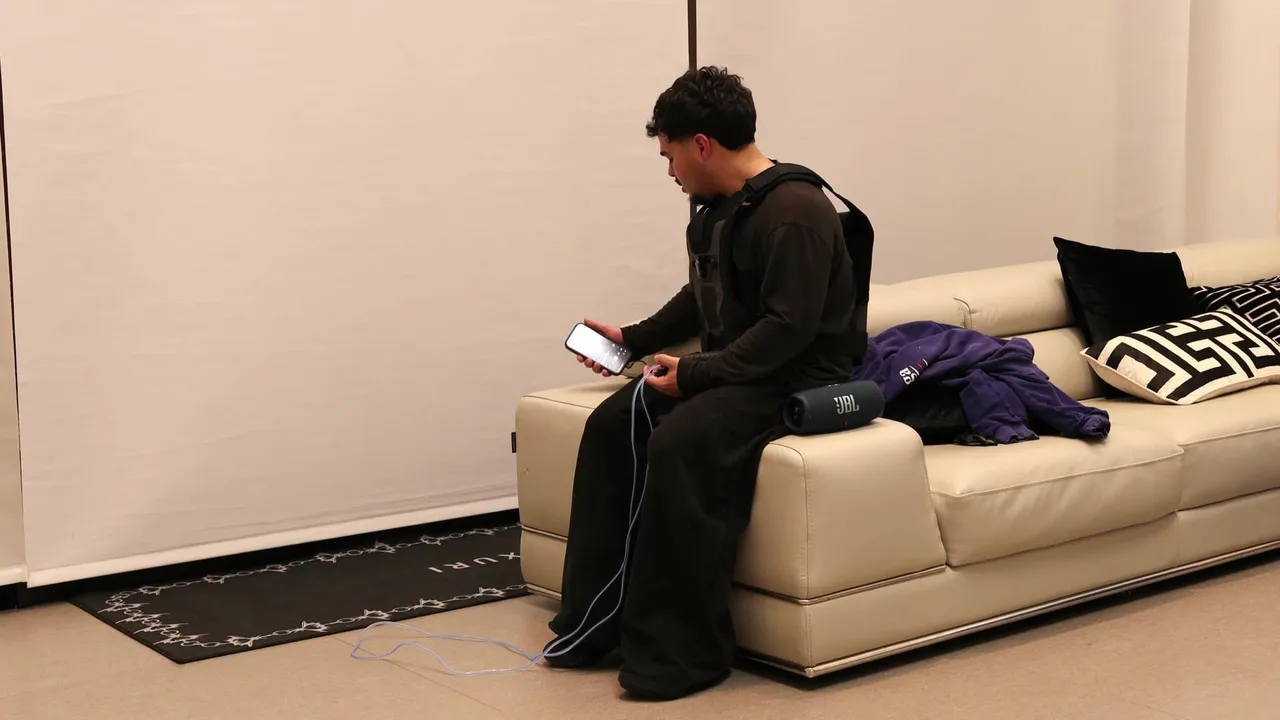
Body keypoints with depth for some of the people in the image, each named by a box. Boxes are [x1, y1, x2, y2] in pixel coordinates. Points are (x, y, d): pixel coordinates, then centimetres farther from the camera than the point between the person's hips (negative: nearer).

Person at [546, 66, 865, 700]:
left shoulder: (796, 213, -18)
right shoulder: (718, 206, 11)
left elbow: (789, 328, -25)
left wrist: (697, 373, -25)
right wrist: (635, 338, 23)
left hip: (800, 380, -9)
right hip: (731, 370, 10)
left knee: (682, 440, -32)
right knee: (612, 424, -8)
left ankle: (679, 651, -23)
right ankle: (596, 622, -4)